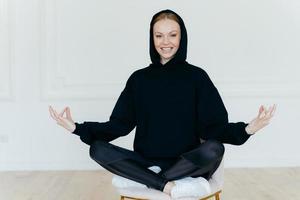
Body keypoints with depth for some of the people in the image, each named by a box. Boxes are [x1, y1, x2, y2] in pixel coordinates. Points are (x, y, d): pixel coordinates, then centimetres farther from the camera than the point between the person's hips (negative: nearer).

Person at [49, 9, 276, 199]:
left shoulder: (196, 76, 0)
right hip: (147, 162, 2)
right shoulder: (139, 78, 7)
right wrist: (78, 128, -11)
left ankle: (142, 179, -21)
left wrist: (247, 129, -28)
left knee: (214, 149, -33)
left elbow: (212, 126, -7)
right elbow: (120, 124, 3)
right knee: (98, 149, -22)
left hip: (186, 164, -1)